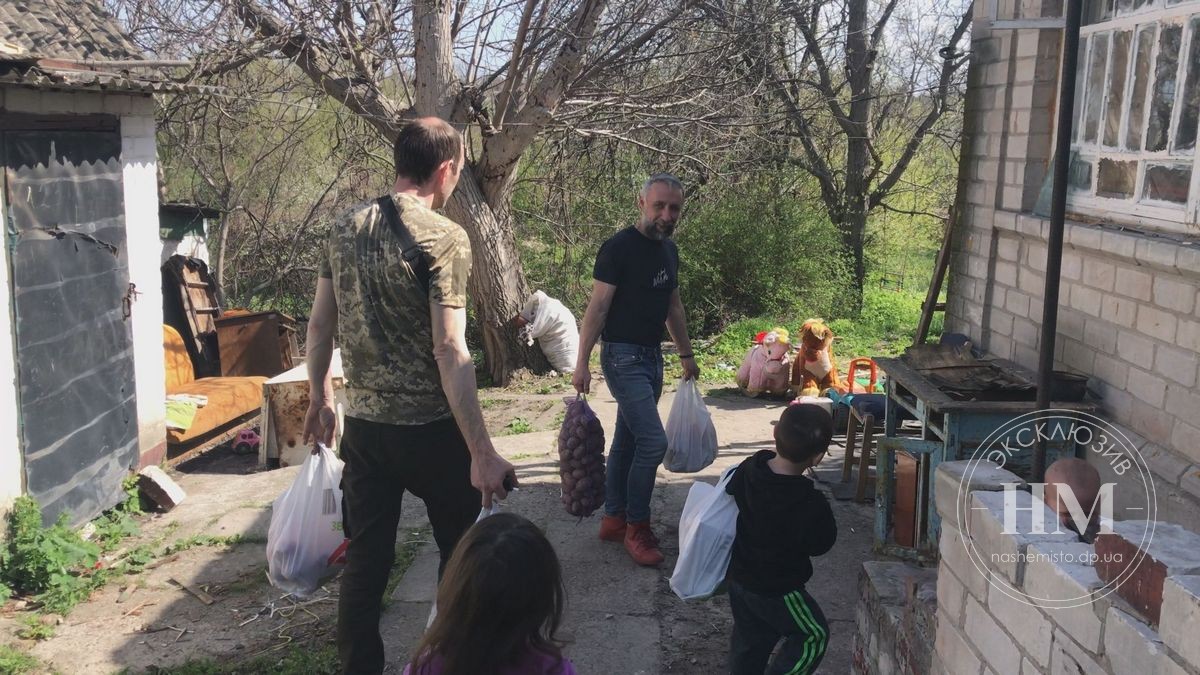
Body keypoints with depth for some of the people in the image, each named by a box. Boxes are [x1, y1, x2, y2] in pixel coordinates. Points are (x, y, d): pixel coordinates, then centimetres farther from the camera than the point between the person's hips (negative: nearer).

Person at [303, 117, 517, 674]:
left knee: (365, 559, 14)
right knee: (461, 555, 14)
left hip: (362, 425, 6)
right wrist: (482, 453, -20)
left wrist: (319, 399, 24)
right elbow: (449, 351, -21)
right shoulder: (444, 237, -15)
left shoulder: (345, 229, 5)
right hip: (429, 429, -5)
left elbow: (319, 324, 11)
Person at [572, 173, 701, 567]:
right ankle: (637, 527, 1)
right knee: (653, 441, -13)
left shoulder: (669, 250, 10)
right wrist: (582, 364, -18)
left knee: (628, 439, 14)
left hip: (652, 357, 8)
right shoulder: (619, 248, -14)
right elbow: (597, 306, -16)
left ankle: (614, 519, 24)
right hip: (623, 357, -8)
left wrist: (686, 353, 22)